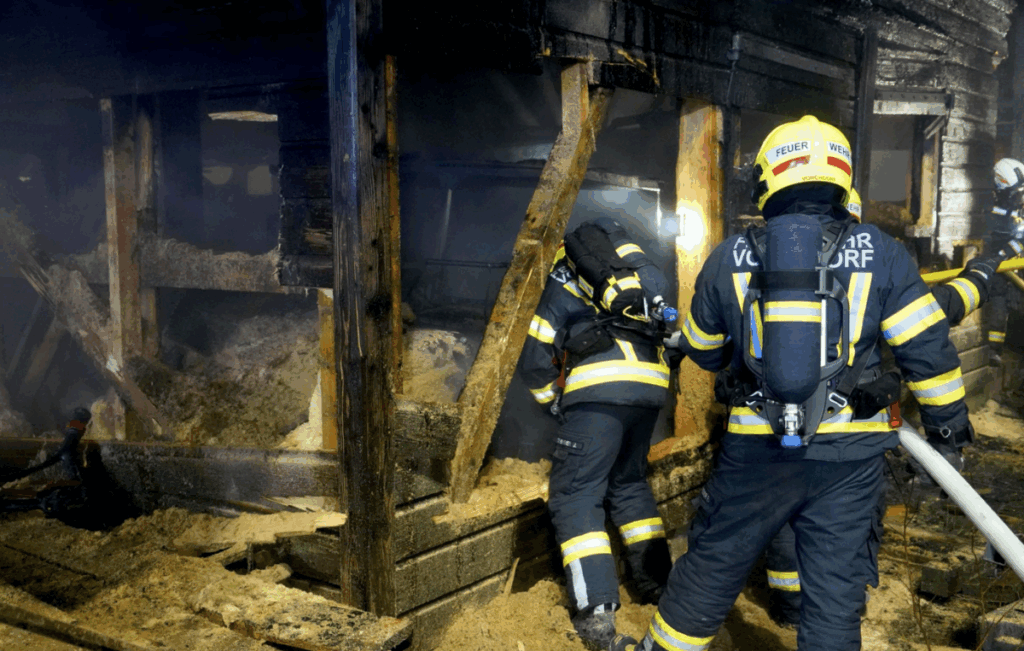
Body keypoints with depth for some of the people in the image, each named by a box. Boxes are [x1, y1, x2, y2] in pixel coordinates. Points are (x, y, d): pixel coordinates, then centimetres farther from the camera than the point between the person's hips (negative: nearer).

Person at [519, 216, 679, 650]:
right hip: (651, 388, 5)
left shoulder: (564, 282, 18)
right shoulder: (640, 276, 29)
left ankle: (596, 613, -8)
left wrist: (553, 402, 26)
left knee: (574, 497, 0)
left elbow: (534, 361, 14)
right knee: (630, 483, 24)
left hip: (600, 388, -5)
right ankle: (656, 581, 24)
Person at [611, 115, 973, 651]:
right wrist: (947, 416, 14)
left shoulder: (730, 259, 1)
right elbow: (926, 346, -2)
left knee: (713, 565, 17)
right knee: (834, 589, 11)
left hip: (757, 447, 1)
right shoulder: (878, 253, -3)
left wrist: (677, 339, 37)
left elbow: (704, 351, 14)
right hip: (849, 455, 0)